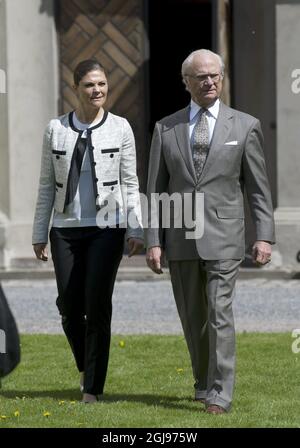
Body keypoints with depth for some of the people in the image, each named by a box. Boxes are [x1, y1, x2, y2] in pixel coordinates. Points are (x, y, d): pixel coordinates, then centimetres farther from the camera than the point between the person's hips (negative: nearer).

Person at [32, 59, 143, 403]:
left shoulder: (120, 128, 2)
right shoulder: (56, 129, 6)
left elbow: (130, 183, 2)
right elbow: (47, 185, 9)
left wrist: (135, 230, -5)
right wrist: (39, 234, 8)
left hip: (106, 228, -2)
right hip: (66, 229, 2)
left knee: (97, 307, -7)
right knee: (69, 307, 1)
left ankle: (93, 387, 2)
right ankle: (86, 367, 29)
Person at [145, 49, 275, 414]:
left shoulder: (244, 126, 2)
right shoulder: (166, 129, 6)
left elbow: (258, 188, 4)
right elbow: (156, 190, 6)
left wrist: (265, 236, -4)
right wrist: (153, 241, -2)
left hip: (222, 238, -2)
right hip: (180, 240, 2)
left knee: (220, 314, -12)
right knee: (193, 319, 10)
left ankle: (219, 395, -12)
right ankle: (204, 382, 27)